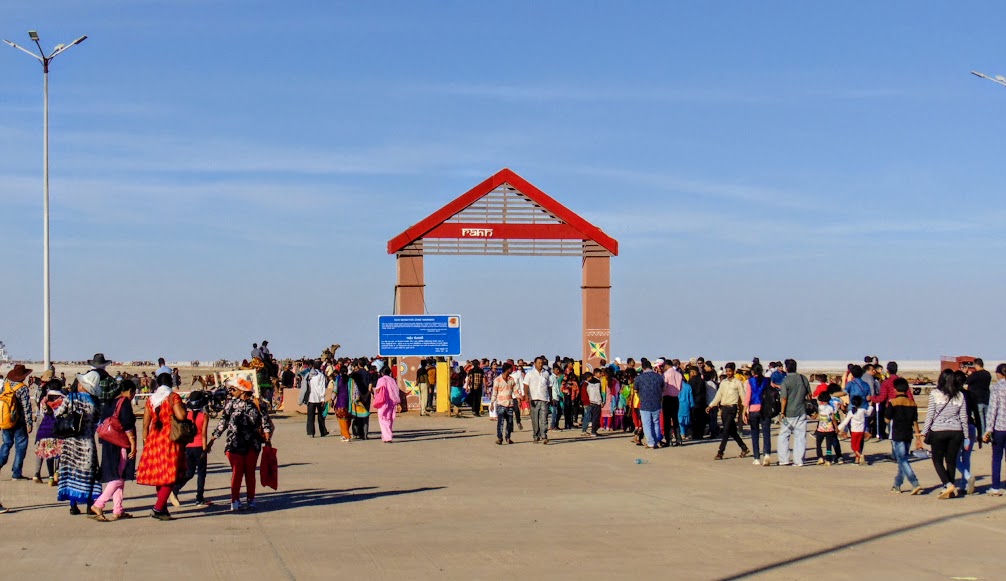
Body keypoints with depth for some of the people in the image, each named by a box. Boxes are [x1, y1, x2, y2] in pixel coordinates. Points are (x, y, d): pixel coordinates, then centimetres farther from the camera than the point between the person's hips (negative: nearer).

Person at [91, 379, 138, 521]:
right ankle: (98, 505, -19)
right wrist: (133, 443, -15)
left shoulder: (109, 403, 14)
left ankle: (118, 510, 13)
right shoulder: (125, 402, -10)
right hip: (121, 445, -9)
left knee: (117, 478, 13)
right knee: (119, 478, -8)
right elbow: (127, 426, -17)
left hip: (109, 445, 9)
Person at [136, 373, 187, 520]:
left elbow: (146, 424, 9)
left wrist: (145, 441, 16)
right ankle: (158, 508, -13)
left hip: (154, 440, 6)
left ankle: (163, 509, 20)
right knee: (170, 475, -3)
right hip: (170, 439, -6)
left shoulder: (150, 399, 10)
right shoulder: (173, 397, -5)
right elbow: (181, 416, -19)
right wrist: (183, 407, 1)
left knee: (159, 475, 14)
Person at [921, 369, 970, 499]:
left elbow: (930, 415, -5)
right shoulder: (960, 395, 3)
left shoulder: (935, 394, -5)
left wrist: (924, 432, 2)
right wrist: (966, 437, 11)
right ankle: (950, 491, 13)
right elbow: (963, 417, 6)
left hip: (938, 431, -3)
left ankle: (948, 484, -12)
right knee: (951, 461, 12)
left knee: (937, 460, 8)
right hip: (956, 432, 3)